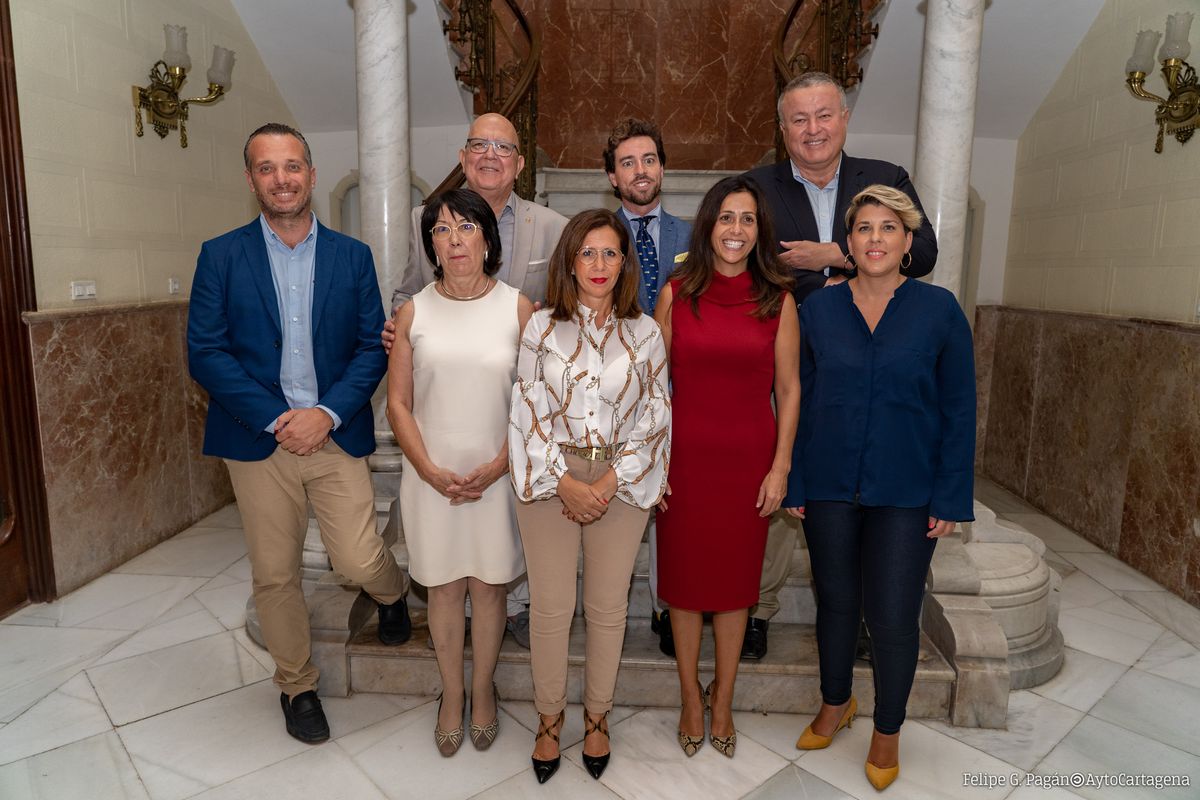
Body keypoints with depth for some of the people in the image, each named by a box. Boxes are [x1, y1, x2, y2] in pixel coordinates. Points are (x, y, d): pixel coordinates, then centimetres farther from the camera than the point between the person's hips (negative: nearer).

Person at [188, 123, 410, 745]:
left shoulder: (353, 256, 4)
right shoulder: (221, 256, 1)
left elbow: (372, 347, 0)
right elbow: (205, 352, -4)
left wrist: (327, 413, -13)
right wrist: (274, 418, -13)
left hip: (337, 434, 0)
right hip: (258, 439, 1)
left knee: (359, 562, -5)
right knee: (274, 575, 10)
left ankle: (391, 591, 33)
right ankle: (296, 686, 33)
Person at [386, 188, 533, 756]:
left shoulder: (517, 308, -4)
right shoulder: (413, 312, 0)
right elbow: (398, 404, 1)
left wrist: (497, 467, -11)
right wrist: (432, 471, -9)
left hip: (496, 474, -1)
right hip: (431, 476, 1)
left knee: (487, 586, 12)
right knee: (443, 588, 12)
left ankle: (482, 691, 34)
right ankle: (452, 694, 33)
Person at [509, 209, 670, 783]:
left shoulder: (644, 332, 3)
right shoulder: (542, 327, 1)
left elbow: (656, 415, 0)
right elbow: (528, 411, -2)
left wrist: (609, 482, -9)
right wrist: (564, 482, -10)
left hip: (620, 482, 1)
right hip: (549, 479, 0)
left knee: (608, 606, 9)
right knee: (550, 606, 5)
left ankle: (597, 717, 31)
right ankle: (549, 718, 28)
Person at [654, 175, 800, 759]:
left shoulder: (778, 300, -2)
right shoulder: (676, 294, -1)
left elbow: (788, 388, 1)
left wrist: (780, 466, -3)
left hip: (749, 458, 0)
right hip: (684, 455, 0)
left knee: (735, 579, 13)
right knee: (684, 577, 11)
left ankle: (722, 700, 33)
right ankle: (691, 697, 32)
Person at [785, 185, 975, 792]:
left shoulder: (939, 310, -3)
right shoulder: (818, 310, 1)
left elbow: (958, 410, -1)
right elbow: (800, 401, 4)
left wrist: (950, 498, -5)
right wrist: (794, 484, 2)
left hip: (906, 492, -1)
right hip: (830, 487, 2)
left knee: (893, 618, 3)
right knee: (835, 602, 15)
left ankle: (887, 732, 30)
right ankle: (835, 703, 40)